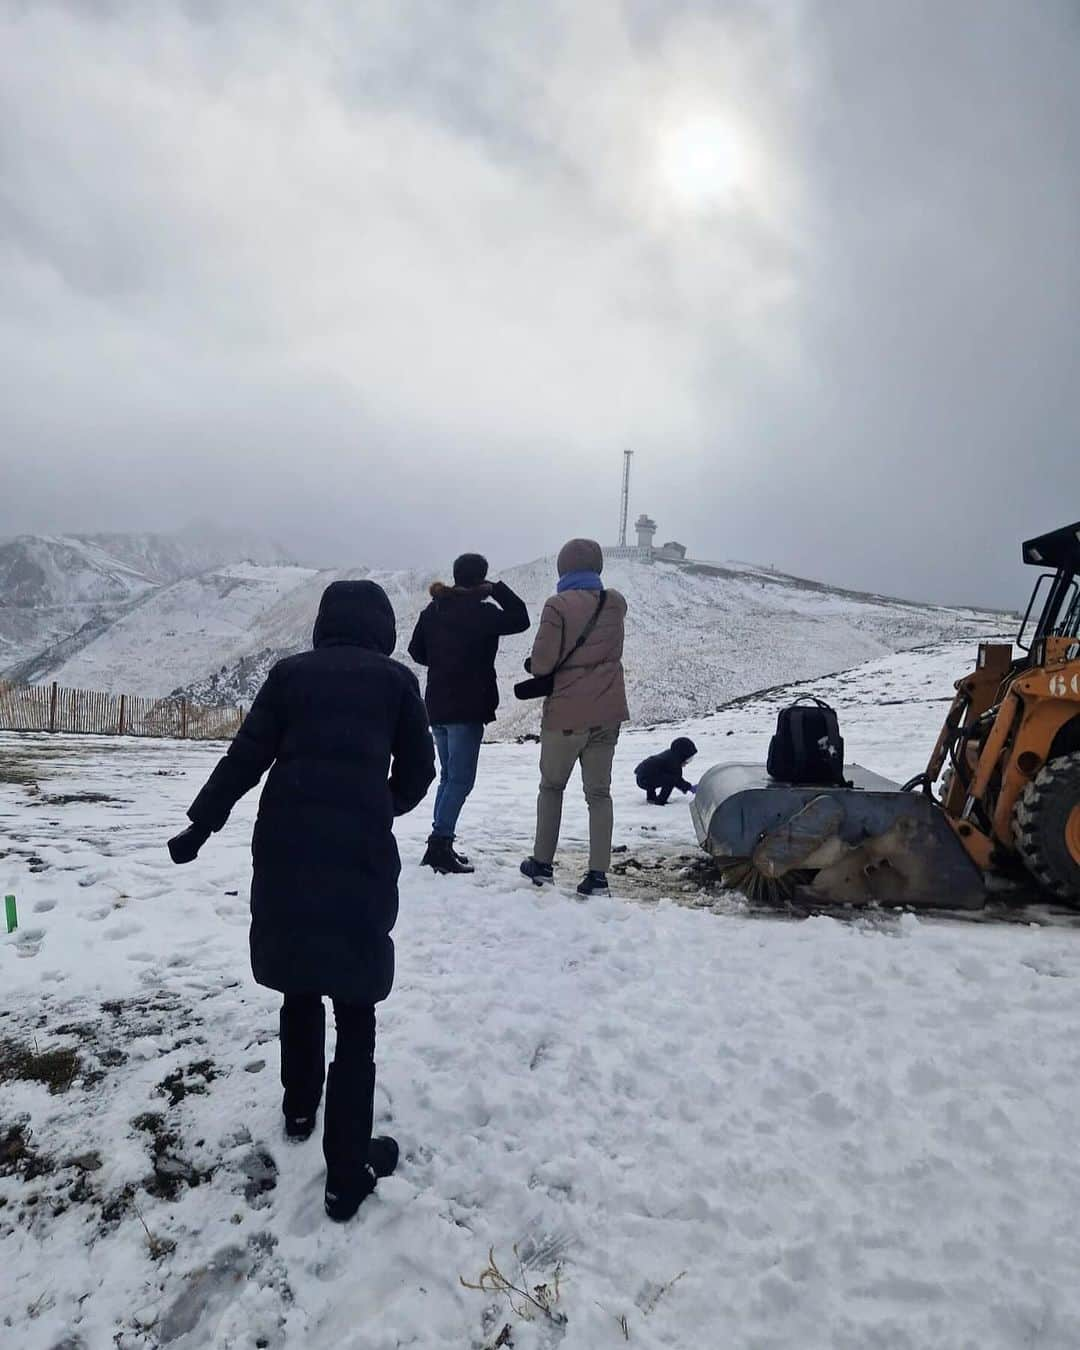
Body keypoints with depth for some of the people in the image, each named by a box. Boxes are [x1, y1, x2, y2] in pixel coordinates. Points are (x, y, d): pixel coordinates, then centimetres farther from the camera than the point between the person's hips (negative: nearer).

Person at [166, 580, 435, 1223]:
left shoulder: (290, 673, 7)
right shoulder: (398, 680, 4)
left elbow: (246, 758, 4)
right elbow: (418, 773, 6)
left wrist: (200, 825, 12)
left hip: (285, 849, 3)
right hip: (361, 855, -3)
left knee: (301, 986, 24)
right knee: (355, 1012, 7)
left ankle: (300, 1108, 42)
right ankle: (349, 1172, 11)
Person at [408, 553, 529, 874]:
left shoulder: (433, 610, 8)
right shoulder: (480, 611, -14)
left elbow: (416, 651, 14)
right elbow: (520, 620, -5)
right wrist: (498, 590, 1)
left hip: (437, 706, 8)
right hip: (467, 708, -8)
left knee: (449, 775, 18)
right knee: (461, 779, -4)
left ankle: (440, 844, 21)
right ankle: (440, 845, -8)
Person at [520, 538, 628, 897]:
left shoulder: (559, 605, -13)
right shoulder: (616, 604, 3)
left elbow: (542, 662, -14)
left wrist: (533, 666, 6)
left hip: (566, 713, -4)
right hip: (608, 711, 4)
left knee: (551, 787, 15)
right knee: (599, 791, 9)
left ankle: (542, 864, 21)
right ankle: (598, 873, 5)